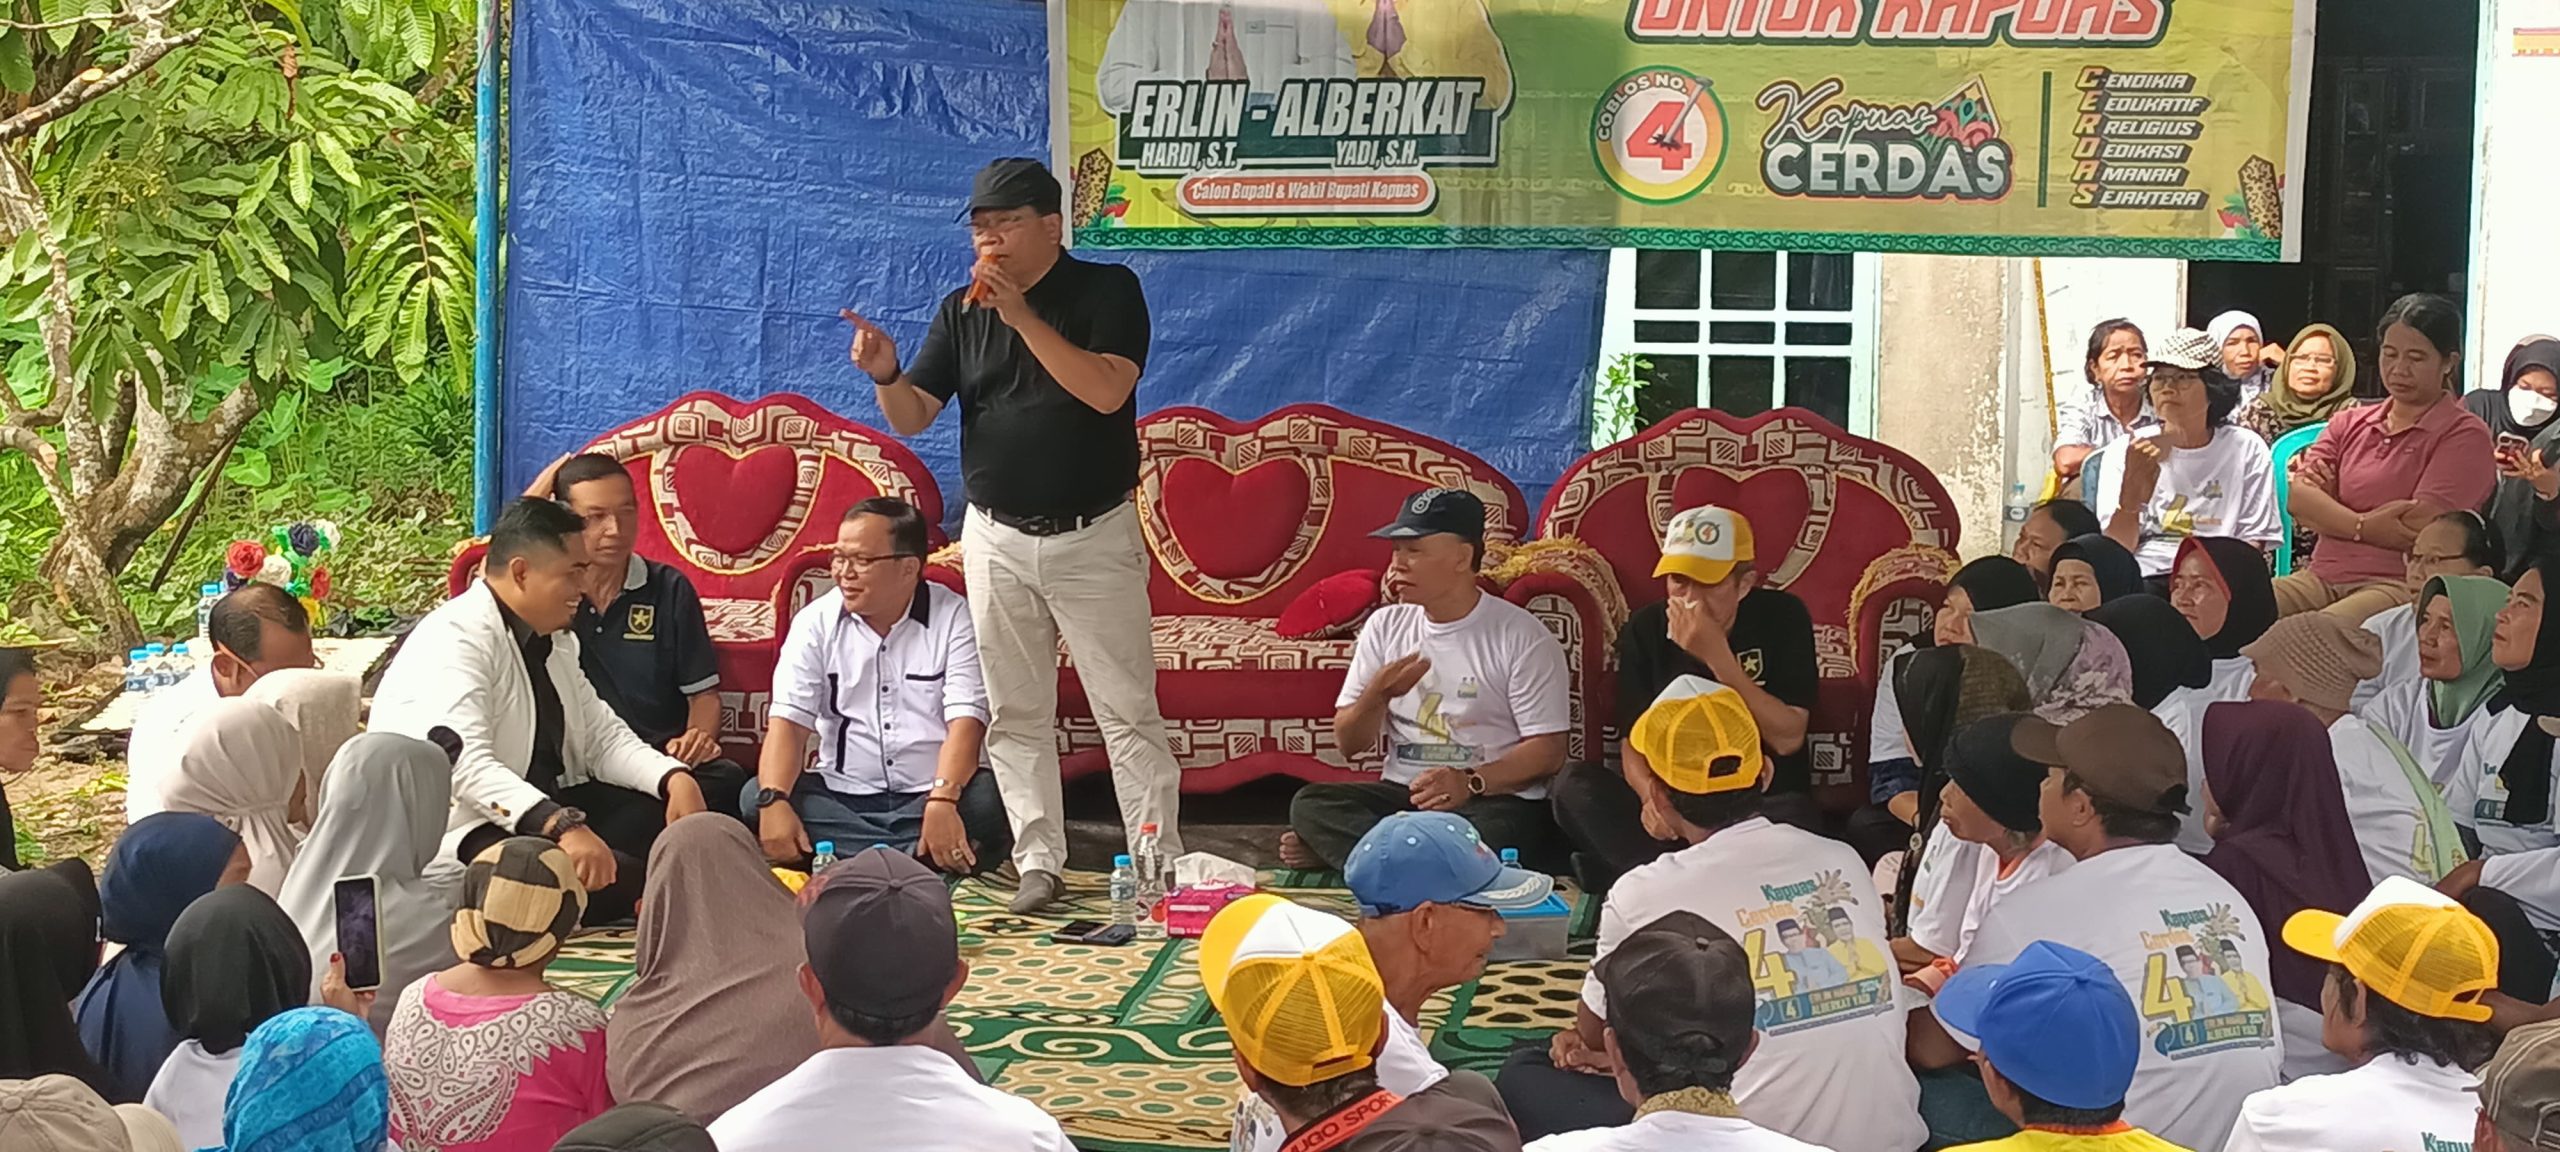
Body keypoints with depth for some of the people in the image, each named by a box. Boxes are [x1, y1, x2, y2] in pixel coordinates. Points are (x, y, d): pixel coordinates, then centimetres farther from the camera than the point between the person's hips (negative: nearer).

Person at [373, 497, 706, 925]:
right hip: (459, 835, -10)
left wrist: (675, 778, -7)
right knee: (611, 875, -31)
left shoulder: (554, 640, 14)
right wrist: (562, 827, -42)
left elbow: (603, 736, 14)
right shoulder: (454, 640, -17)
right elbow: (466, 764, -31)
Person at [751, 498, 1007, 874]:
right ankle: (925, 860, -32)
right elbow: (789, 721, -5)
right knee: (755, 798, -26)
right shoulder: (816, 621, 4)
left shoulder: (955, 619, -3)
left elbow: (965, 722, -14)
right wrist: (774, 801, -24)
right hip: (841, 796, 3)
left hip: (927, 797, -3)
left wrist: (942, 801, -32)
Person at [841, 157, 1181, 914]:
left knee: (1128, 710, -1)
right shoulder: (961, 311, 6)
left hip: (1094, 538, -4)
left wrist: (1023, 316, -24)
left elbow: (1106, 391, -21)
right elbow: (913, 418, 4)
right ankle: (1039, 863, 14)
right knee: (1014, 715, 6)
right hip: (998, 539, 4)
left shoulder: (1107, 291, -5)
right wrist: (887, 374, -18)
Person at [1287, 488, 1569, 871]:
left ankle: (1338, 847, -25)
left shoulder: (1522, 637, -4)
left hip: (1494, 797, -4)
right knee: (1310, 805, -23)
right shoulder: (1385, 626, 10)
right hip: (1401, 794, 4)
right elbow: (1350, 743, 10)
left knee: (1497, 833, -40)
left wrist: (1472, 783, -23)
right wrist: (1377, 694, -12)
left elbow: (1548, 751, -7)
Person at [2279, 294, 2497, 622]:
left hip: (2400, 582, -5)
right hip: (2321, 576, 5)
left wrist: (2326, 507, 3)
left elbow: (2419, 527, -9)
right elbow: (2298, 499, 6)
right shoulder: (2349, 423, 21)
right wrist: (2364, 526, -12)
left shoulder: (2465, 436, 4)